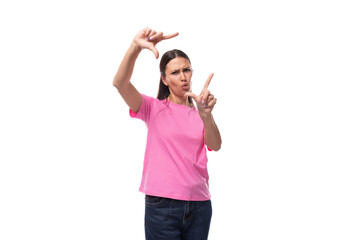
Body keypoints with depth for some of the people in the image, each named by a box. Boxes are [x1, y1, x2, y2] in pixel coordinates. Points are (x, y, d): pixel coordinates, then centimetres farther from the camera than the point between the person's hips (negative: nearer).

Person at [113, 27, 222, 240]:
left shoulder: (199, 113, 11)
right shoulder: (154, 108, 3)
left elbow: (215, 146, -8)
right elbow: (120, 83, -14)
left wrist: (205, 114, -29)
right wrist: (136, 47, -31)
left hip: (199, 205, 3)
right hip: (162, 206, -3)